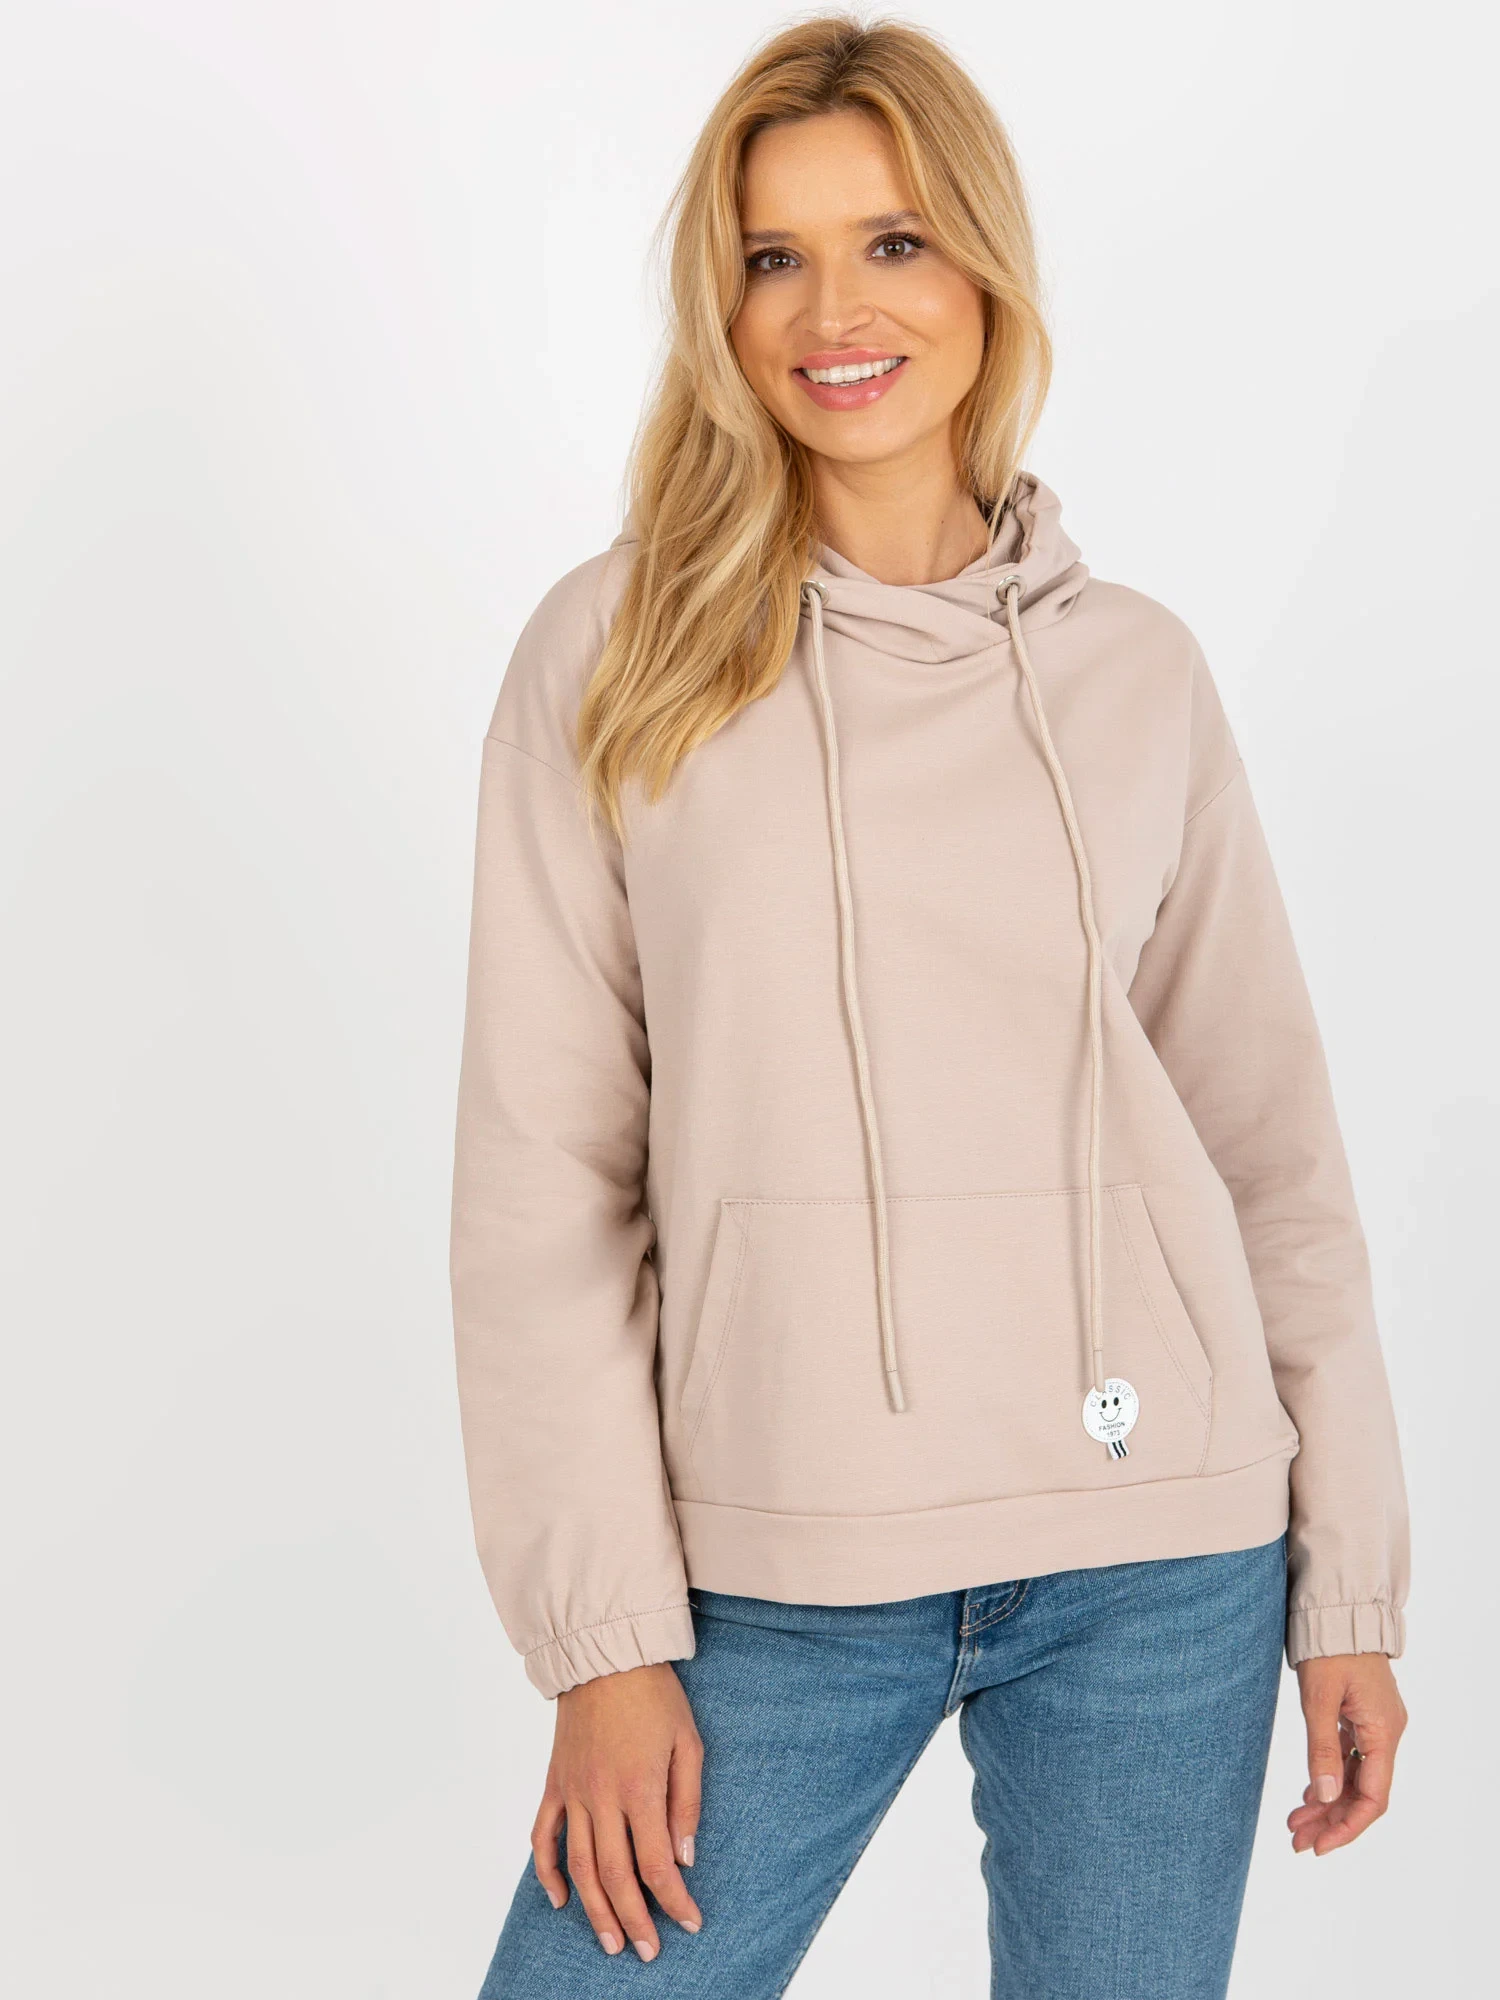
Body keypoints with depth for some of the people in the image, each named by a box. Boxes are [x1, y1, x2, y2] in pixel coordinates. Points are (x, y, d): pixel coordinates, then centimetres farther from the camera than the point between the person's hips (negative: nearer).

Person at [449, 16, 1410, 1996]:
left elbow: (1272, 1139, 8)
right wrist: (606, 1629, -6)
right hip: (778, 1577, -1)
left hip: (1160, 1564, 2)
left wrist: (1351, 1582, 6)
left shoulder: (1135, 668, 5)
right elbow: (543, 1172, -2)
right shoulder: (618, 648, -1)